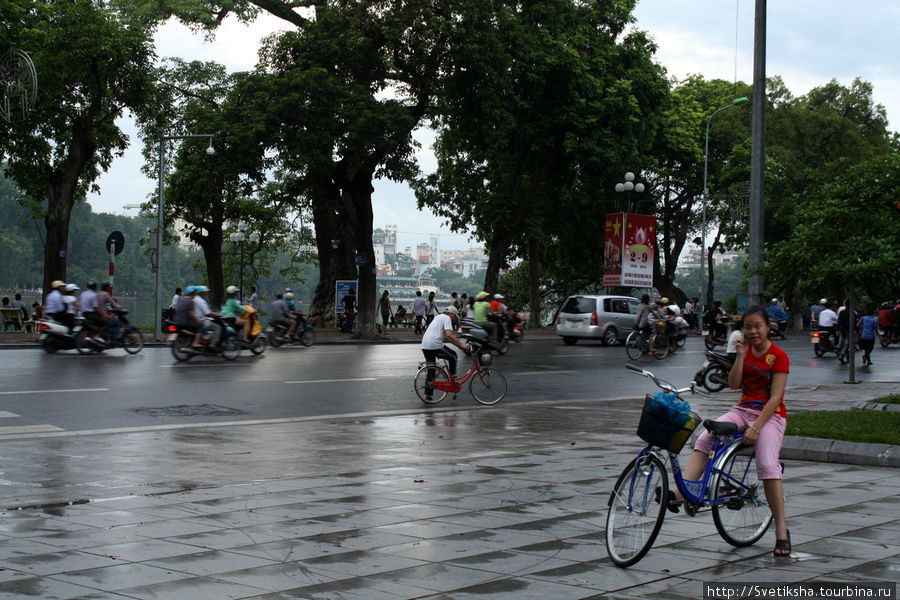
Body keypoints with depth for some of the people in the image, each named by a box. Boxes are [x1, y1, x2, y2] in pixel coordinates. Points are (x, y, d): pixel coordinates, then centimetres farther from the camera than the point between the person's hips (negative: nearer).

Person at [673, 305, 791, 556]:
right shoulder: (745, 350, 9)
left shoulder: (779, 356, -8)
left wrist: (755, 427, -23)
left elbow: (775, 397, -14)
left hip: (770, 414, -5)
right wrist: (740, 356, -11)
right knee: (705, 438, -21)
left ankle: (781, 529, -17)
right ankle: (681, 492, -33)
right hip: (743, 410, 5)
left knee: (768, 465, -25)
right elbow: (734, 384, -1)